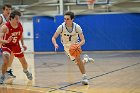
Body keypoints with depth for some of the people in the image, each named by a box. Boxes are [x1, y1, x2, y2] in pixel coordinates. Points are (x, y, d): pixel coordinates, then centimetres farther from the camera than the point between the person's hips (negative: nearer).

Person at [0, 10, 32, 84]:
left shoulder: (20, 25, -14)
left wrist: (22, 44, 7)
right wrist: (6, 41, -51)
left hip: (16, 45, 5)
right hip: (7, 45, -4)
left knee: (23, 61, 14)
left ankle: (26, 71, 48)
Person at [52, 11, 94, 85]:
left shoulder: (77, 27, -22)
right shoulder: (61, 27, -22)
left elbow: (83, 40, -20)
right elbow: (53, 38, -13)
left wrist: (78, 45, -42)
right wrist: (55, 44, -35)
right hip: (67, 46, 1)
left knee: (77, 58, -30)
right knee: (78, 63, -5)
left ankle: (84, 76, -20)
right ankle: (86, 59, 32)